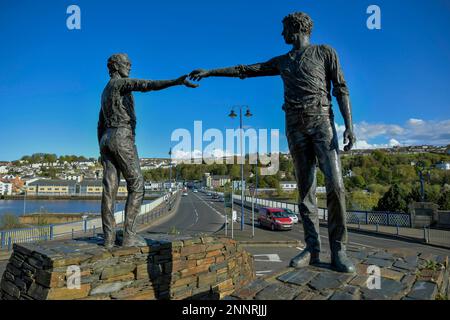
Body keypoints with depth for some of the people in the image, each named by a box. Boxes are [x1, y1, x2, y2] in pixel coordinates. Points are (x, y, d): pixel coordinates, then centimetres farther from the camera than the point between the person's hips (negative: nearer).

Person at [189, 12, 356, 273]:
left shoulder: (325, 52, 12)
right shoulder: (282, 62, 24)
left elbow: (341, 89, 3)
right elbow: (245, 70, 24)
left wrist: (349, 126, -10)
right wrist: (210, 72, 23)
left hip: (321, 122, -3)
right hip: (296, 127, 3)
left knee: (335, 184, -16)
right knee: (306, 188, -2)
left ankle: (338, 251, -8)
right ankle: (312, 249, 1)